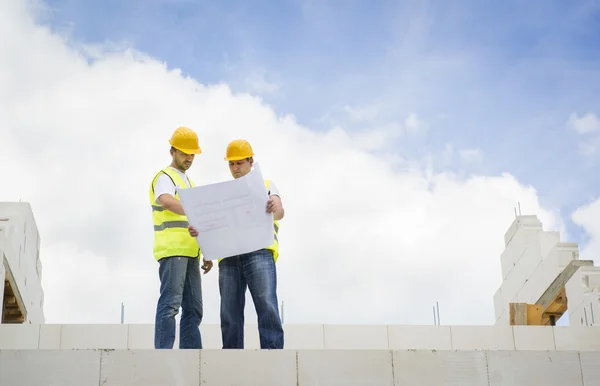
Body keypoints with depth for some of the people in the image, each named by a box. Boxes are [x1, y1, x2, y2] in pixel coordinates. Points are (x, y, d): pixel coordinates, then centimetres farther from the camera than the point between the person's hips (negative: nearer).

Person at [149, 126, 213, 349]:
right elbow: (167, 201, -24)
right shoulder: (165, 177, -1)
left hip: (189, 253, 9)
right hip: (172, 250, -9)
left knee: (193, 307, 4)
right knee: (171, 302, -15)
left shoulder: (187, 181, 26)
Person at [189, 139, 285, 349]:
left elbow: (280, 212, -1)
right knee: (230, 313, -4)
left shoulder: (266, 186, 19)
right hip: (229, 256, 3)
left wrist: (274, 208, -27)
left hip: (259, 251, -3)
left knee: (266, 306, -17)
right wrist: (198, 230, -9)